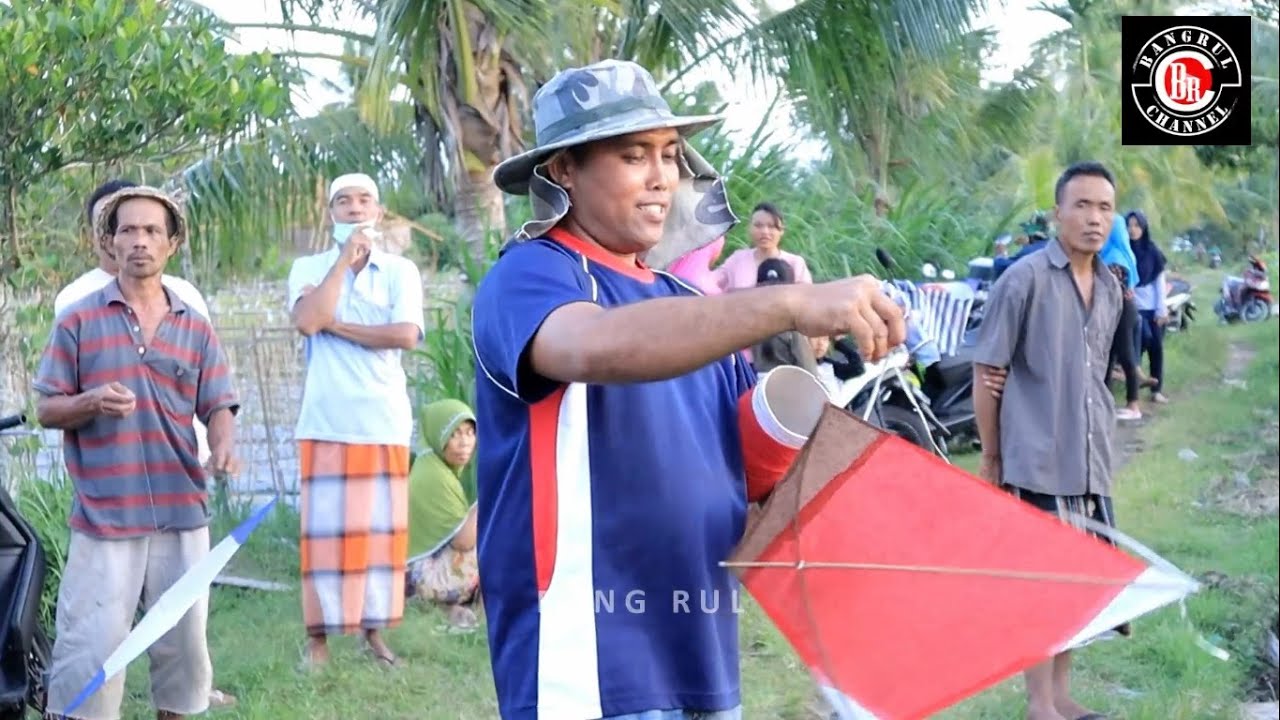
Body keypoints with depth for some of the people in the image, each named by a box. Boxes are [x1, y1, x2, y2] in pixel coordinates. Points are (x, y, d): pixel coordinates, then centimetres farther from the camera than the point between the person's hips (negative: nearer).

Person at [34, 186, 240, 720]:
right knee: (90, 646, -4)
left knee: (183, 638, 11)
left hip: (182, 513, 3)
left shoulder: (196, 328, 10)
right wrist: (91, 403, -18)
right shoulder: (78, 320, 2)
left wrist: (223, 447, -15)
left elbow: (218, 408, 7)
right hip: (104, 515, -3)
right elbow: (46, 410, 3)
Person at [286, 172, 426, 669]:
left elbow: (406, 334, -10)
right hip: (327, 420, -1)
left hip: (385, 419, 1)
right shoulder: (309, 268, 7)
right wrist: (345, 259, -8)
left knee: (381, 526, 4)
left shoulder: (401, 271, 6)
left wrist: (336, 325, -9)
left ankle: (373, 629, 14)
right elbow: (306, 321, -13)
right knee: (325, 526, -2)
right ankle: (318, 636, 4)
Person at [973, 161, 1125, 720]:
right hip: (1036, 461, -6)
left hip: (1091, 463, 6)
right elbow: (986, 370, -8)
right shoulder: (1025, 279, -12)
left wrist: (1098, 443, 17)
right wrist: (991, 454, -5)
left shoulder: (1111, 288, 8)